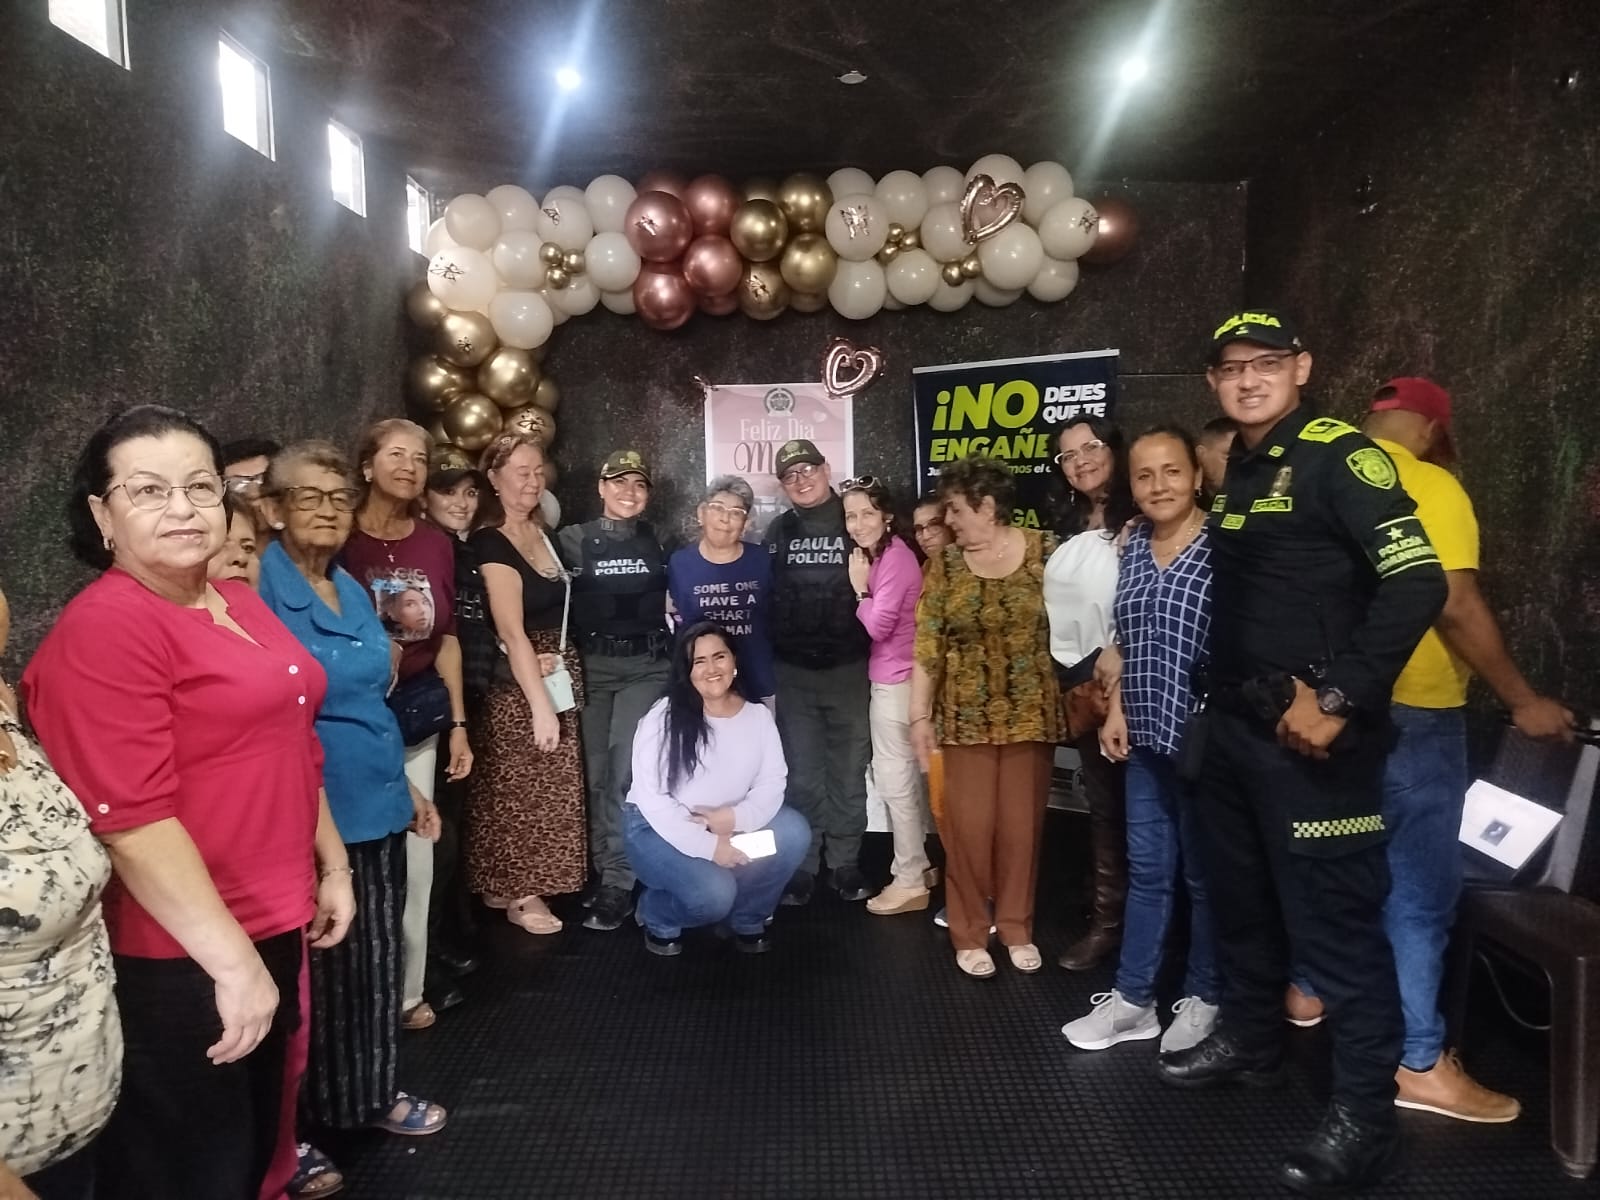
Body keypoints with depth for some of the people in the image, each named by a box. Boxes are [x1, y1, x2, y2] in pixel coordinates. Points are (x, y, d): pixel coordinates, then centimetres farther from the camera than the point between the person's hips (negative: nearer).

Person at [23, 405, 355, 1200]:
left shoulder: (241, 606, 8)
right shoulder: (103, 628, -19)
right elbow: (132, 820, -25)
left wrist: (332, 866, 19)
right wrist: (231, 959, -24)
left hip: (272, 925, 8)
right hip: (177, 959, -8)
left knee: (258, 1134, 26)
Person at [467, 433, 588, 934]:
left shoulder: (541, 532, 10)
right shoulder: (490, 543, -14)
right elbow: (512, 632, -21)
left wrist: (561, 664, 3)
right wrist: (540, 705, -23)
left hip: (559, 672, 8)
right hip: (517, 685, -8)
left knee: (550, 786, 13)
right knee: (517, 787, 2)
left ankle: (516, 886, 25)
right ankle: (520, 893, 15)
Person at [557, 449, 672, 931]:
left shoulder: (658, 541, 9)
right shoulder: (571, 540, 3)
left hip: (645, 666, 0)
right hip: (590, 666, 0)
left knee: (626, 768, -9)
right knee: (594, 770, 4)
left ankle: (618, 883, -3)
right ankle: (603, 870, 20)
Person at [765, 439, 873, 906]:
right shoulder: (778, 531, 5)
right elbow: (762, 597, 5)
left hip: (849, 669, -2)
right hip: (793, 672, 2)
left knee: (848, 772, 9)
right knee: (801, 775, 8)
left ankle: (846, 862, 22)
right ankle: (802, 865, 19)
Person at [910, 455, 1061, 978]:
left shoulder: (1045, 551, -3)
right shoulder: (945, 563, 1)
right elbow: (926, 644, 0)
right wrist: (919, 715, -2)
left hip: (1031, 713, 0)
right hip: (967, 716, 1)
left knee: (1022, 824, 8)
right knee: (969, 825, 2)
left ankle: (1017, 927, 26)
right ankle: (969, 933, 18)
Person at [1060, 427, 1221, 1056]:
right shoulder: (1133, 547, 8)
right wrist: (1117, 711, 10)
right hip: (1146, 738, 6)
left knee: (1205, 872, 10)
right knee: (1147, 870, 14)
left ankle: (1204, 999, 27)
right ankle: (1133, 998, 25)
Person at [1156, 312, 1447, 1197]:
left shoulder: (1339, 457, -11)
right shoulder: (1235, 473, 13)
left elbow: (1416, 583, -20)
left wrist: (1337, 700, -21)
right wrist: (1222, 699, 10)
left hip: (1310, 736, -8)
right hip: (1232, 726, 8)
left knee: (1334, 918, 0)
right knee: (1239, 897, 19)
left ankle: (1364, 1111, 15)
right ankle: (1248, 1039, 38)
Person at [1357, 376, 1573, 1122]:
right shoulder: (1430, 486, -12)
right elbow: (1456, 607, -19)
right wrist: (1523, 702, -9)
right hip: (1411, 711, -7)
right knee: (1419, 887, 1)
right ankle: (1420, 1064, 8)